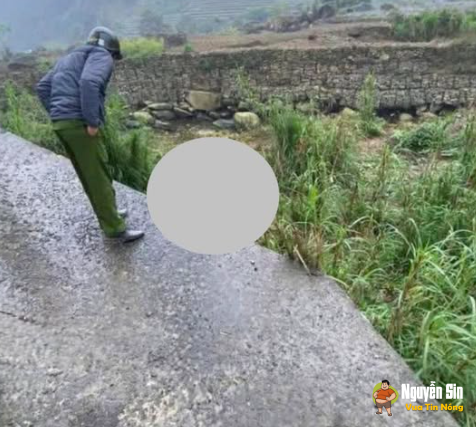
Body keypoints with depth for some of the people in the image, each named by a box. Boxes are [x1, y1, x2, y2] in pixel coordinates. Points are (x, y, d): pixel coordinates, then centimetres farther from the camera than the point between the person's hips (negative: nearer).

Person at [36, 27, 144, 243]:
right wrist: (93, 121, -20)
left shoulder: (69, 59, 27)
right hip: (80, 124, -9)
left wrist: (58, 116, 17)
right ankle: (115, 228, 3)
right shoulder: (101, 57, 0)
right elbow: (89, 83, -22)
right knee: (99, 177, -4)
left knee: (88, 175, 18)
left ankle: (109, 213, 31)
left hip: (62, 124, 9)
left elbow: (42, 87, 23)